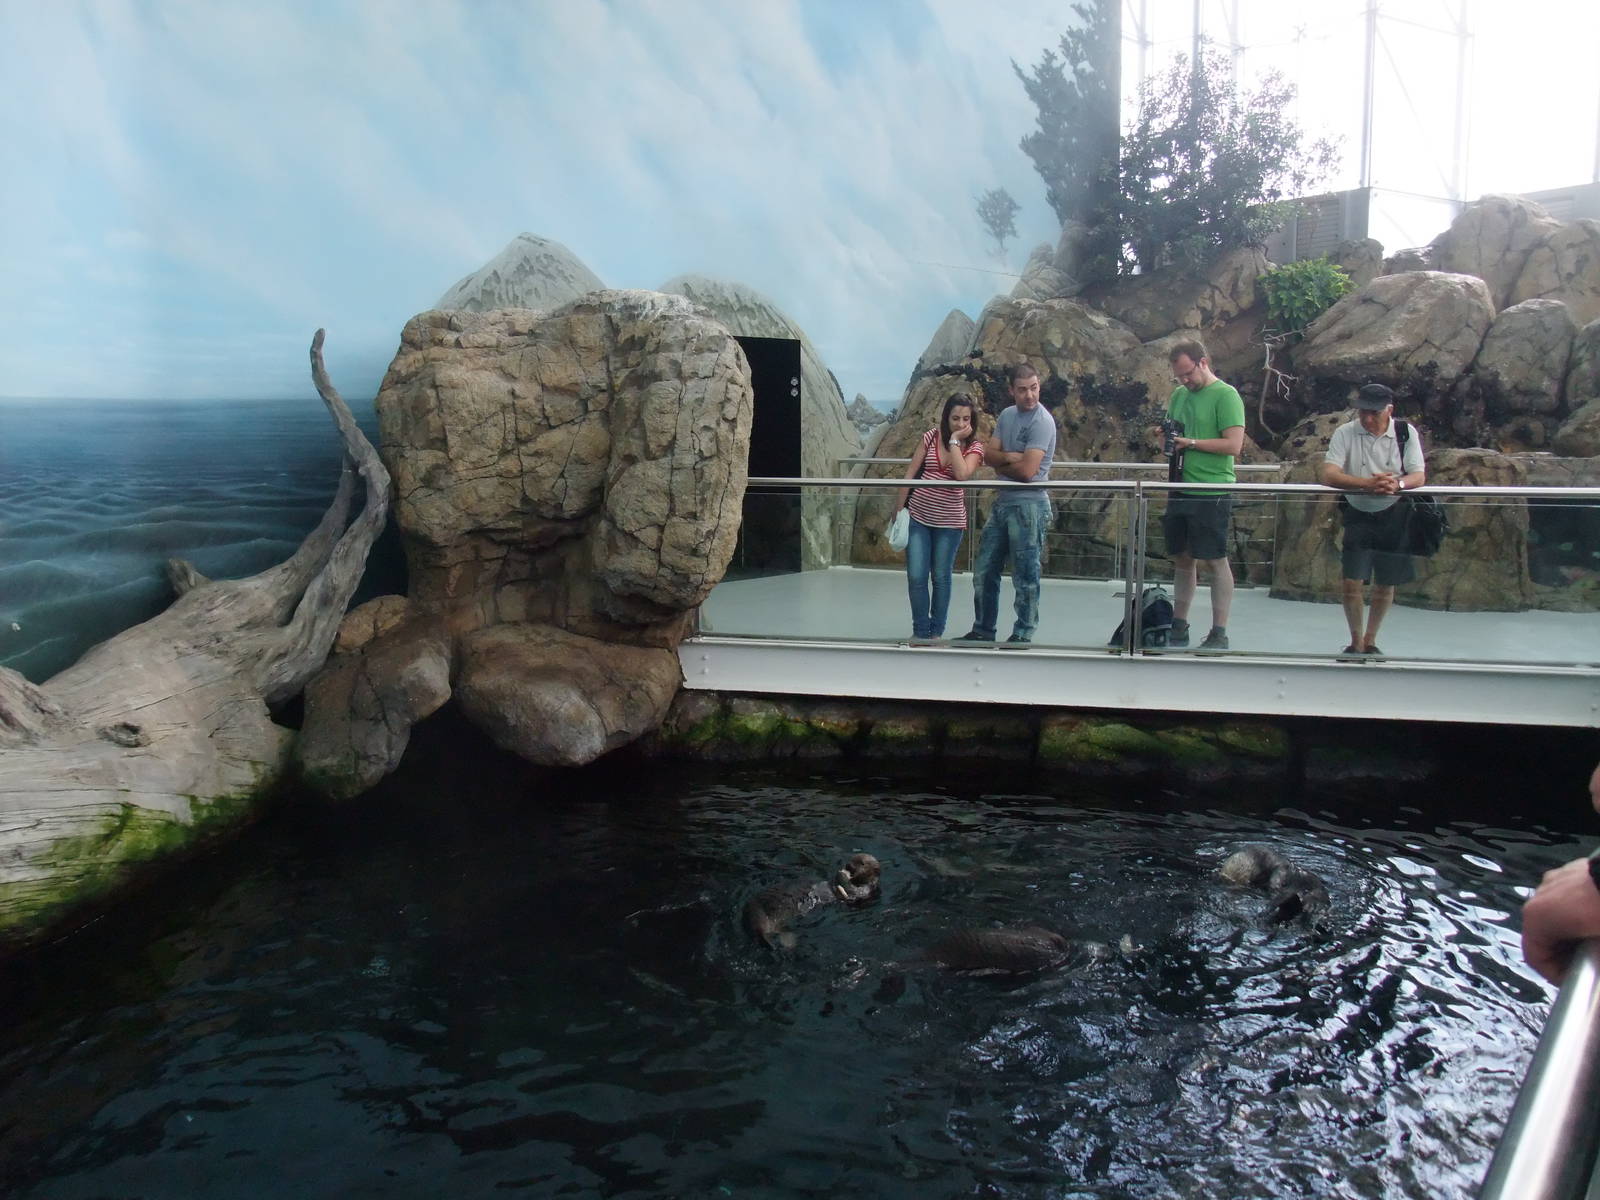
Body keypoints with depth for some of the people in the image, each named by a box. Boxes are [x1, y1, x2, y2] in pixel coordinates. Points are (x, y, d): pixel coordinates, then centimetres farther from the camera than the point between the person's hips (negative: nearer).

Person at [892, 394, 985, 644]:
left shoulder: (974, 447, -4)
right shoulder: (931, 438, -1)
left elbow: (961, 474, -25)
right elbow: (909, 475, 2)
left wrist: (954, 441, -18)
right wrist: (898, 510, 1)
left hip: (949, 521, -1)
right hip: (918, 516, 1)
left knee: (941, 577, 9)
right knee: (916, 577, -1)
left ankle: (936, 632, 23)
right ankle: (920, 631, 13)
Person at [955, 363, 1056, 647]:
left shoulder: (1042, 421, -13)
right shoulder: (1007, 415, 10)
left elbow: (1027, 471, -20)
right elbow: (988, 455, 5)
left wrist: (1000, 463, -2)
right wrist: (1011, 457, -14)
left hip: (1028, 506, -8)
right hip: (1002, 502, 8)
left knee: (1025, 577, 1)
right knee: (984, 571, 14)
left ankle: (1022, 636, 12)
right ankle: (983, 630, 26)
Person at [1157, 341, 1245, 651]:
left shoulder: (1225, 395, -8)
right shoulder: (1179, 395, 14)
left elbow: (1234, 444, -16)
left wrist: (1190, 443, -18)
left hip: (1212, 493, -7)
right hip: (1181, 490, 7)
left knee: (1215, 561, -1)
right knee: (1183, 559, 12)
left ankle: (1219, 634, 6)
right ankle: (1178, 628, 21)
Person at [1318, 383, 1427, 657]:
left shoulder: (1405, 433, -6)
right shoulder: (1345, 433, -10)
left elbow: (1419, 476, -10)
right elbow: (1326, 474, -22)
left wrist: (1397, 484, -34)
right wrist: (1368, 483, -37)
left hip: (1394, 515, 1)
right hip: (1358, 514, -1)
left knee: (1386, 584, 9)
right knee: (1351, 583, -10)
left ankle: (1370, 640, 29)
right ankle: (1356, 641, 12)